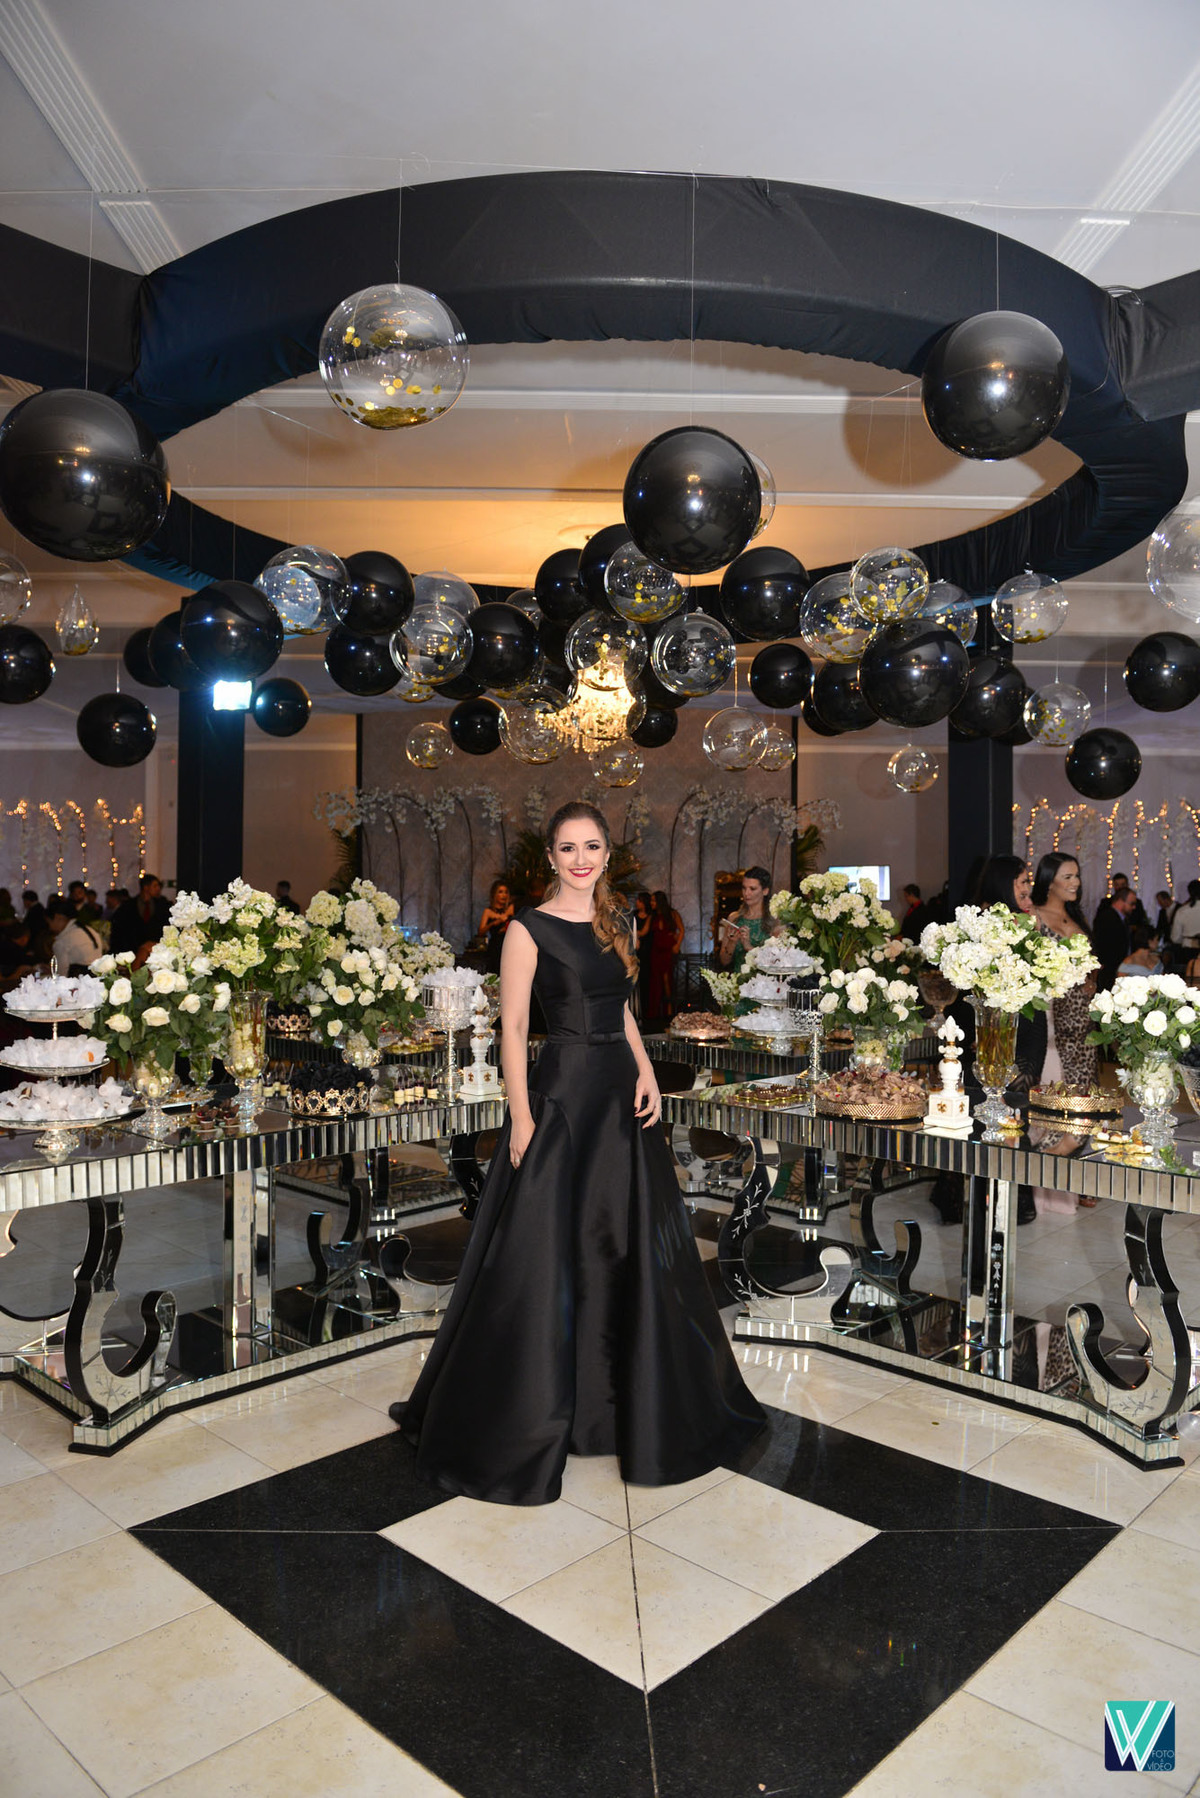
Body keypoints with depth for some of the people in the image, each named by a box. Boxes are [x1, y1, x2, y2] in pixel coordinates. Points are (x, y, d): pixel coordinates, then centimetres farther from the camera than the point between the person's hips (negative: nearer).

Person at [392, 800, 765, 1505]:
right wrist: (522, 1117, -15)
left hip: (622, 1092, 7)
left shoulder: (617, 921, 9)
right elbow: (513, 1027, -11)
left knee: (631, 1248, 16)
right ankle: (527, 1411, 21)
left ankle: (634, 1397, 36)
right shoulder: (529, 928, -9)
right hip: (561, 1094, -6)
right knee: (548, 1254, 1)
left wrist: (646, 1072, 2)